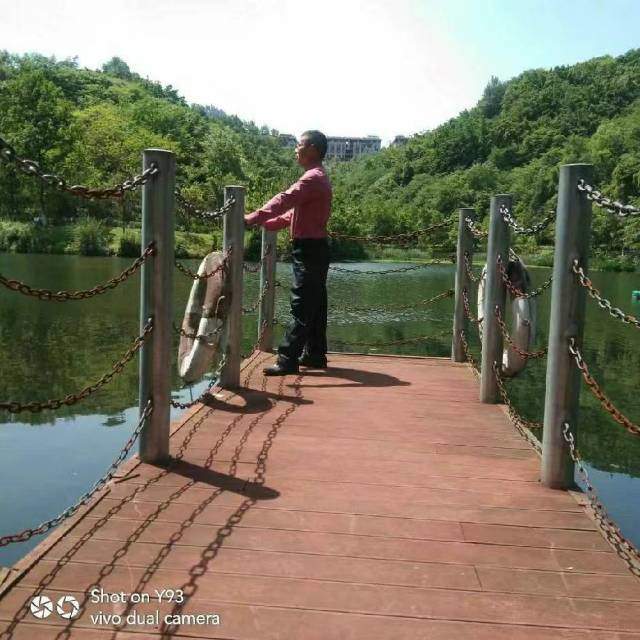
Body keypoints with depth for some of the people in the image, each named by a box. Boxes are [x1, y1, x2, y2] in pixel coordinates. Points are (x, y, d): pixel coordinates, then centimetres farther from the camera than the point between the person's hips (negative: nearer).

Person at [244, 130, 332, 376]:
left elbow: (285, 200, -25)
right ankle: (315, 355, 20)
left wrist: (253, 218, -27)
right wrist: (265, 223, 15)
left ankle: (287, 360, -8)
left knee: (301, 308, -9)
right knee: (315, 305, 13)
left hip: (309, 250, -10)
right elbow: (293, 212, 21)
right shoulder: (317, 178, 20)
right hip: (314, 248, 10)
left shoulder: (314, 177, -13)